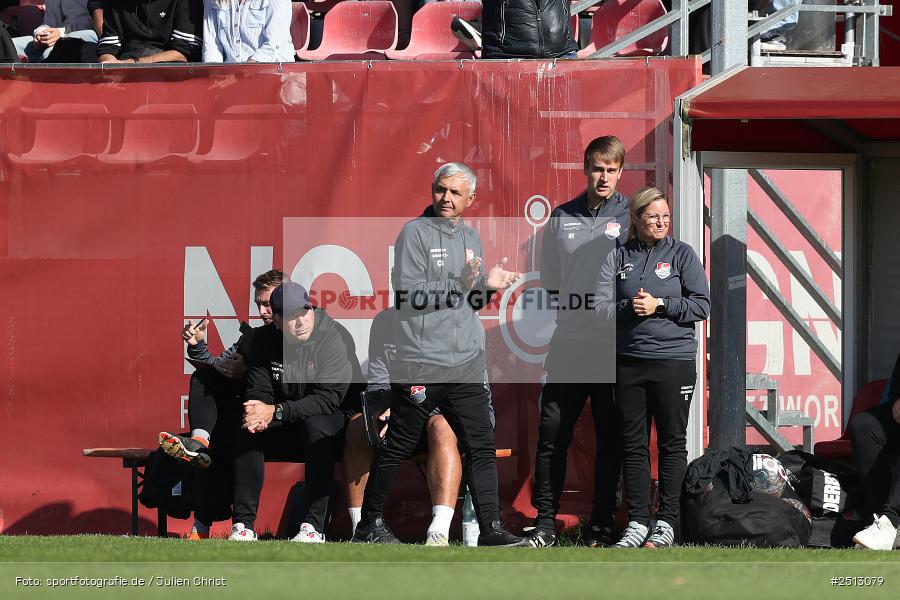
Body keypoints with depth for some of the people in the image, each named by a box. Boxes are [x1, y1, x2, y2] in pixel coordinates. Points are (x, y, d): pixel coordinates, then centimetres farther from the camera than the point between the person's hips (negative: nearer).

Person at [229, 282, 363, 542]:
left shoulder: (336, 338, -19)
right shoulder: (265, 340, -2)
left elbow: (328, 399, -26)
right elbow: (259, 392, -2)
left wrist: (276, 413, -34)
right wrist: (259, 416, -28)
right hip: (290, 432, 5)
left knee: (316, 424, -36)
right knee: (248, 429, -18)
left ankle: (314, 526, -39)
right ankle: (243, 525, -21)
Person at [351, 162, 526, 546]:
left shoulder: (471, 237, 16)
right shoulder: (416, 233, -6)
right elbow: (409, 296, -15)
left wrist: (488, 286, 1)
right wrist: (459, 287, -20)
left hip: (466, 365, 6)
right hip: (421, 363, -6)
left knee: (481, 446, -1)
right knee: (398, 446, 2)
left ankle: (490, 529, -2)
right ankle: (369, 525, 14)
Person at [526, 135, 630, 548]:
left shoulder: (631, 218, 2)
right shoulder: (562, 218, 12)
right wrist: (560, 309, 10)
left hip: (614, 345, -2)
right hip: (568, 343, 2)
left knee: (611, 439, 2)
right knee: (552, 432, -2)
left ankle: (601, 525, 8)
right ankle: (545, 521, 4)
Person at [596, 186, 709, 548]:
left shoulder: (681, 254, 3)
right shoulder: (618, 257, 8)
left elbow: (702, 306, -2)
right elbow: (600, 307, 3)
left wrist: (659, 305, -10)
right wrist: (629, 308, -14)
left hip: (674, 359, -2)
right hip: (629, 361, 2)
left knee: (672, 443, 0)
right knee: (633, 445, 3)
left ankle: (666, 522, 4)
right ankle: (637, 522, 7)